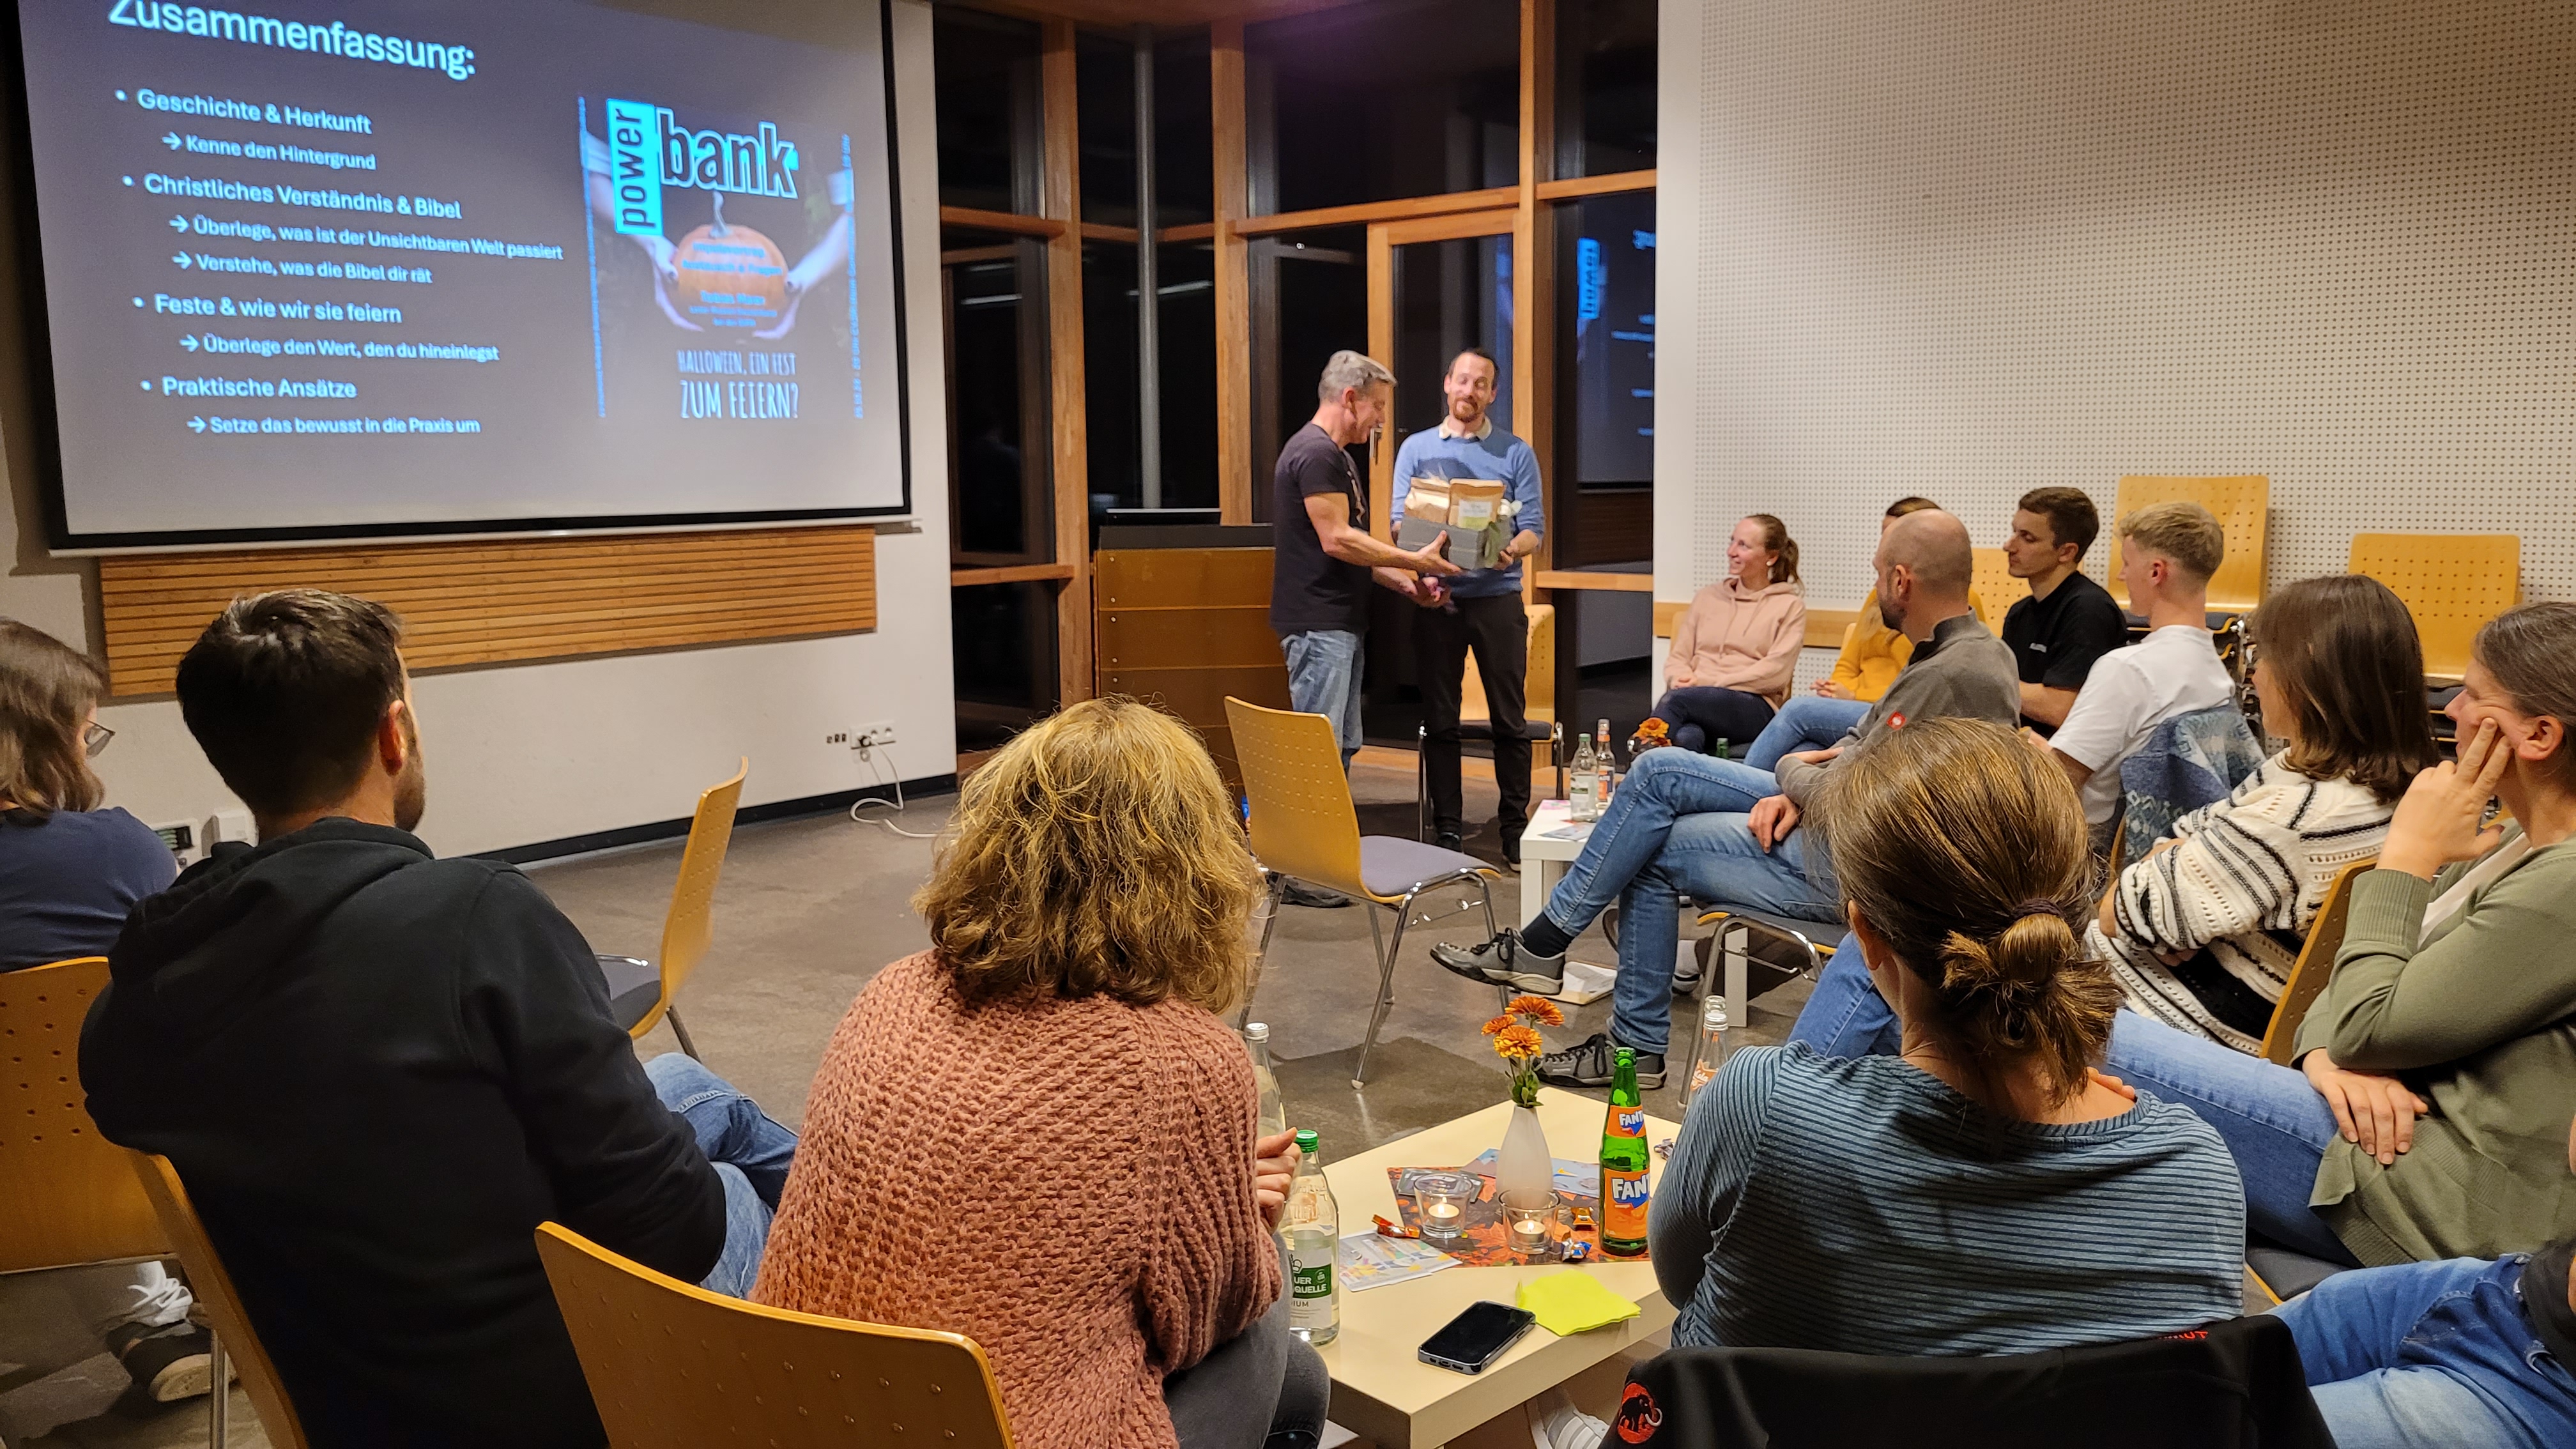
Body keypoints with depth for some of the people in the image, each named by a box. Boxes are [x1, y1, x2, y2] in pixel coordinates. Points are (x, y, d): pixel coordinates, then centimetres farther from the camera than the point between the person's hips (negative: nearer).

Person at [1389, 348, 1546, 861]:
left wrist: (1512, 551, -22)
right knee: (1440, 719, 5)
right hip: (1436, 599, 1)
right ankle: (1446, 829, 13)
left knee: (1509, 718, 1)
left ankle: (1514, 826, 11)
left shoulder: (1515, 454, 6)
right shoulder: (1416, 449, 10)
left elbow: (1534, 528, 0)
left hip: (1498, 597, -1)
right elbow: (1398, 523, 4)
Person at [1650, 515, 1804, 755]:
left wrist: (1708, 681, -13)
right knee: (1686, 737, -39)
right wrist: (1679, 680, -8)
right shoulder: (1707, 597, 24)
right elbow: (1678, 658, 19)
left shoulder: (1790, 607, 11)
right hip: (1698, 701, 3)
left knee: (1674, 700, -37)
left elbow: (1775, 672, -3)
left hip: (1754, 708, -3)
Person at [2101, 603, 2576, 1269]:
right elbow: (2358, 983, 14)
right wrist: (2326, 1052, -9)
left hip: (2441, 1207, -10)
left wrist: (2407, 856, -10)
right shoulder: (2517, 845, 13)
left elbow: (2367, 1029, -18)